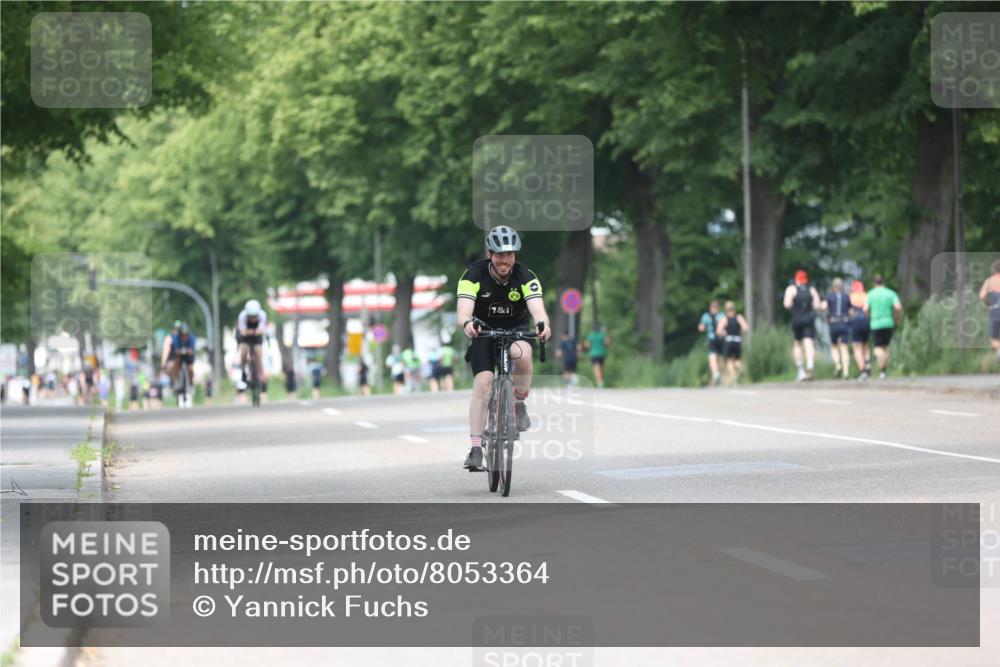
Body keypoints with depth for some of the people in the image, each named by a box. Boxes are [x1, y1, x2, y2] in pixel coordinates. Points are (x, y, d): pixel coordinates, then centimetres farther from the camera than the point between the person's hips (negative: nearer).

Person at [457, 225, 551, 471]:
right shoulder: (474, 274, -22)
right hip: (485, 331, 0)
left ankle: (519, 403, -9)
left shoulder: (525, 277, -21)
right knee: (483, 381, -20)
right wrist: (467, 324, -59)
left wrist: (543, 325, -59)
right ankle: (475, 448, -17)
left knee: (522, 354, -35)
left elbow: (537, 308, -35)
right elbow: (464, 310, -35)